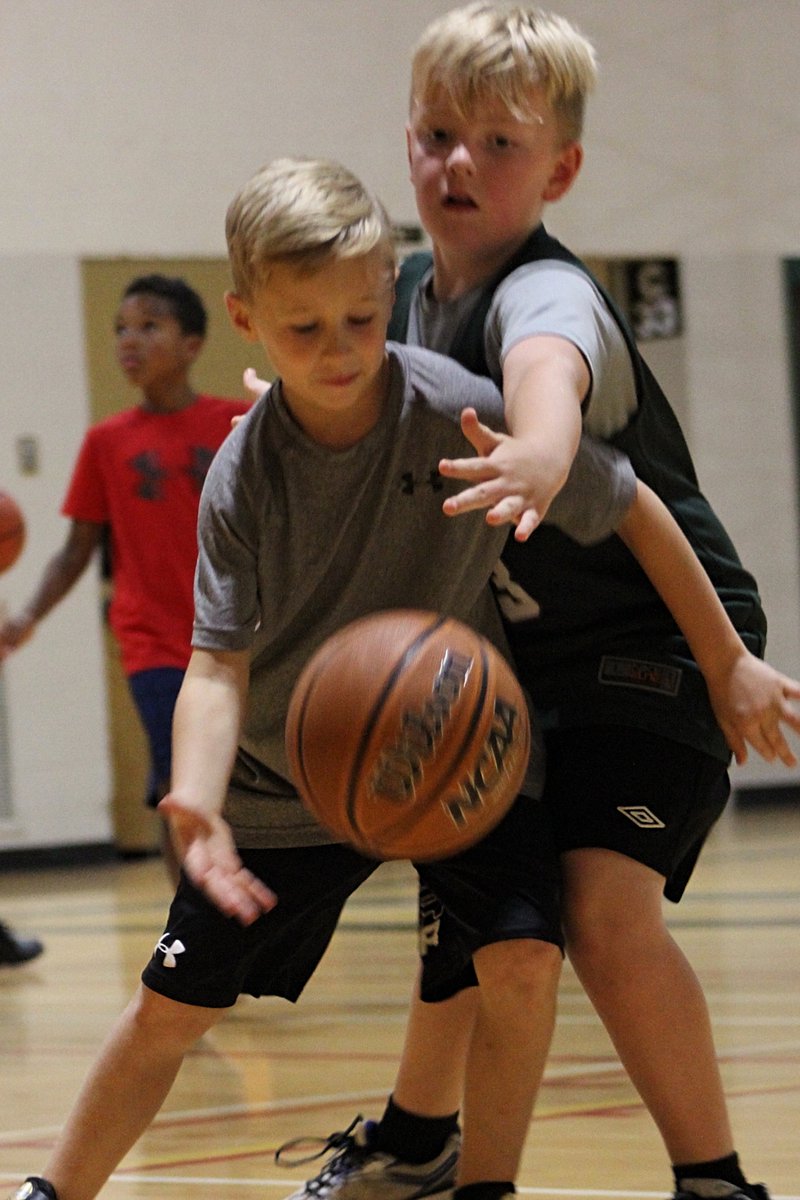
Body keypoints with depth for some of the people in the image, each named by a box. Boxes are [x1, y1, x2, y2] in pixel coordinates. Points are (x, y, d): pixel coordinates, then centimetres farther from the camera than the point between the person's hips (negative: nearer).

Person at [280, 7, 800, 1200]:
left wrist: (541, 456, -75)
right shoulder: (414, 291, -1)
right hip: (528, 651, 9)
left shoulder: (545, 292, -27)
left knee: (604, 907, -24)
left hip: (657, 640, -8)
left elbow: (546, 370, -54)